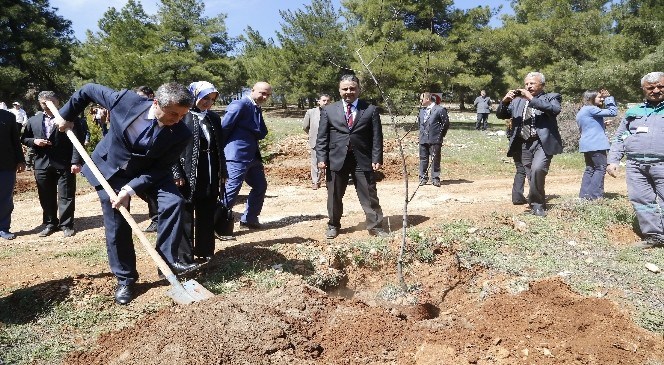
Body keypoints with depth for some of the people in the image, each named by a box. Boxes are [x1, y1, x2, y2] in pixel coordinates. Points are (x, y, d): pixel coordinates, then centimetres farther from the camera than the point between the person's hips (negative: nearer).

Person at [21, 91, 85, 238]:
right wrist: (34, 141, -4)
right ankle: (50, 224, 25)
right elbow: (24, 138, 19)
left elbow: (77, 141, -9)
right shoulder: (34, 120, 11)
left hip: (64, 164, -5)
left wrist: (76, 161, -17)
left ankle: (66, 224, 13)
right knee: (46, 197, 12)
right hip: (42, 164, 5)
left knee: (66, 196, 2)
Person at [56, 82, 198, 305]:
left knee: (173, 201, -24)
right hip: (110, 170, 0)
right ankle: (125, 279, 18)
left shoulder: (181, 134, -27)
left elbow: (160, 169, -20)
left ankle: (168, 259, -10)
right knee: (117, 228, 2)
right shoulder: (126, 100, -28)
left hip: (149, 172, 0)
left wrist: (131, 190, -29)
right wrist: (66, 115, 2)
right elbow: (89, 90, -9)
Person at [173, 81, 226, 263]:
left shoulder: (214, 118, 11)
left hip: (210, 178, 6)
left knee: (207, 215, 13)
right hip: (187, 176, -5)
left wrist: (222, 172, 13)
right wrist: (177, 173, -15)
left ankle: (205, 251, 26)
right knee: (185, 216, 3)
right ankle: (184, 257, 12)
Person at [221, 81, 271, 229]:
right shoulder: (240, 105, -11)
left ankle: (249, 219, 27)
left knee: (260, 187, 14)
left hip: (253, 156, 9)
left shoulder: (257, 109, 16)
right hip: (238, 155, -9)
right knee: (232, 189, -10)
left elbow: (262, 133, 14)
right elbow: (224, 127, -14)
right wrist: (223, 149, -6)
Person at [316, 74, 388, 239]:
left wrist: (377, 159, -7)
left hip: (363, 160, -1)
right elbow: (322, 137, 5)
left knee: (369, 195, 4)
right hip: (336, 160, 1)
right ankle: (333, 226, 26)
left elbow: (377, 137, 1)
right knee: (334, 196, 10)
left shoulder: (370, 110, 4)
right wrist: (322, 158, -4)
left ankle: (375, 226, 14)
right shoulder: (329, 110, 7)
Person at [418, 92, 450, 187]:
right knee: (423, 159, 8)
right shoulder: (422, 111, 14)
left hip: (435, 140, -6)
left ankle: (435, 179, 6)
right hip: (423, 139, 6)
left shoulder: (440, 110, -7)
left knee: (435, 160, -1)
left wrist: (441, 135, -2)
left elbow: (446, 123, -5)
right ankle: (423, 178, 16)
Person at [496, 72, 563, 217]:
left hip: (543, 143, -4)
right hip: (524, 145, 5)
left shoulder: (551, 97, 6)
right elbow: (500, 114, 13)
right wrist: (505, 101, -7)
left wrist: (532, 98, -18)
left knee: (537, 169, -25)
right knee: (532, 177, 7)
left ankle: (537, 205, -7)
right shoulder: (518, 100, 17)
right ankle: (538, 205, 23)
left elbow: (555, 109, -16)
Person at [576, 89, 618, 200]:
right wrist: (609, 98, -3)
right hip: (596, 144, -9)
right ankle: (595, 195, -8)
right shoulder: (591, 109, -11)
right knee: (601, 168, -5)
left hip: (586, 145, 9)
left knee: (590, 169, 12)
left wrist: (603, 125, 19)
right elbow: (613, 112, -10)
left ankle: (584, 194, 11)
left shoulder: (581, 112, 18)